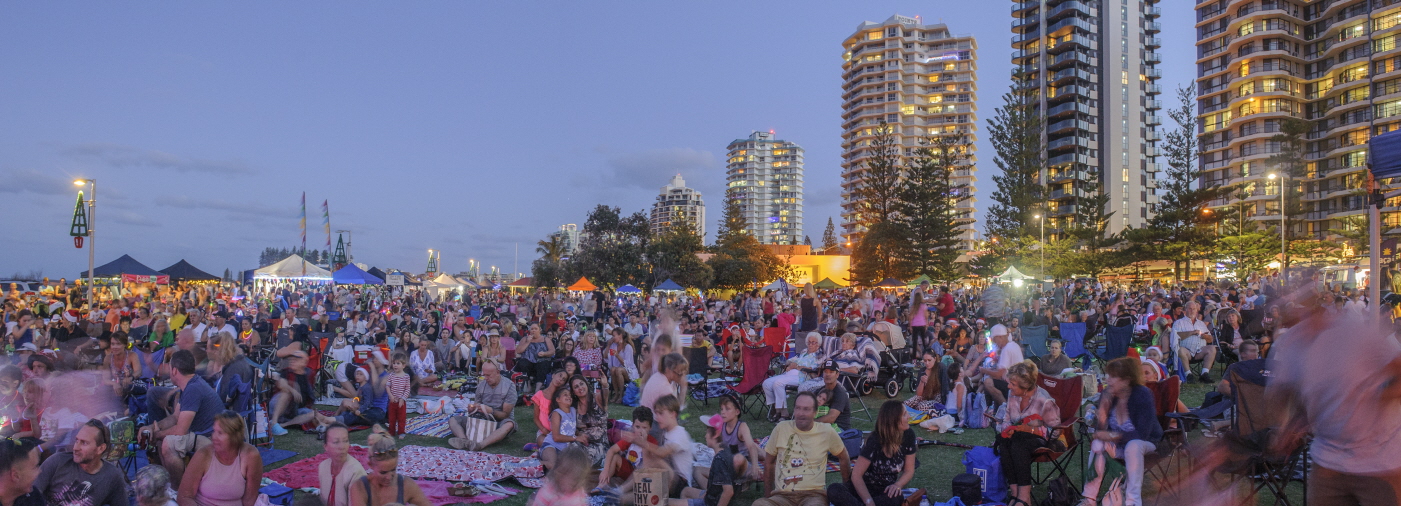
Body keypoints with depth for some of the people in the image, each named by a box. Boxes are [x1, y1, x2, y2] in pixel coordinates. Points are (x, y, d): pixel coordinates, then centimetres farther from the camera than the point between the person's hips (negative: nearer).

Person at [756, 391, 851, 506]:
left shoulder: (827, 432, 3)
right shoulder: (781, 428, 4)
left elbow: (844, 458, 20)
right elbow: (769, 462, 15)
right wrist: (768, 495, 16)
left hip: (814, 494, -2)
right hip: (782, 495, 2)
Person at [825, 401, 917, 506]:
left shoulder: (908, 436, -7)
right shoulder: (874, 441, -18)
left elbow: (909, 470, 1)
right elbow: (856, 475, -20)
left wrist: (897, 485, -19)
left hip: (885, 491, 3)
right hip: (863, 488, -3)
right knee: (833, 490, -35)